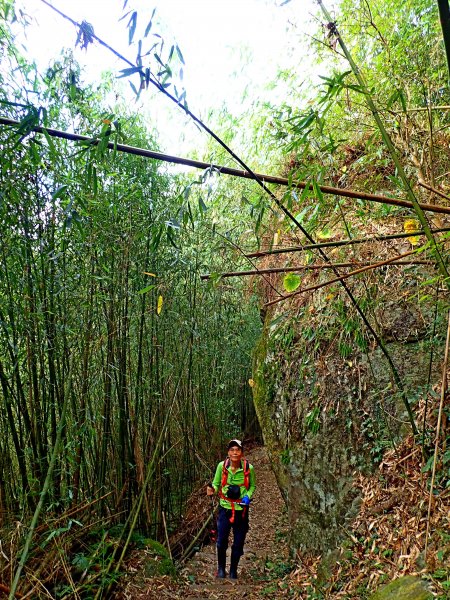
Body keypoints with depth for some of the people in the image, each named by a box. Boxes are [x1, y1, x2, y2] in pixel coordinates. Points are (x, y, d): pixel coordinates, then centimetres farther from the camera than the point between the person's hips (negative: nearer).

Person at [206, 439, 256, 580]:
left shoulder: (248, 468, -12)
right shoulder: (222, 466, -12)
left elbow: (253, 486, 5)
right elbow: (216, 484, 0)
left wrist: (248, 496, -13)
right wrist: (212, 489, -21)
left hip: (241, 510, 1)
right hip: (225, 508, 0)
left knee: (238, 544, 11)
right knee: (221, 541, -1)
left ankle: (233, 571, 34)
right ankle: (221, 568, 27)